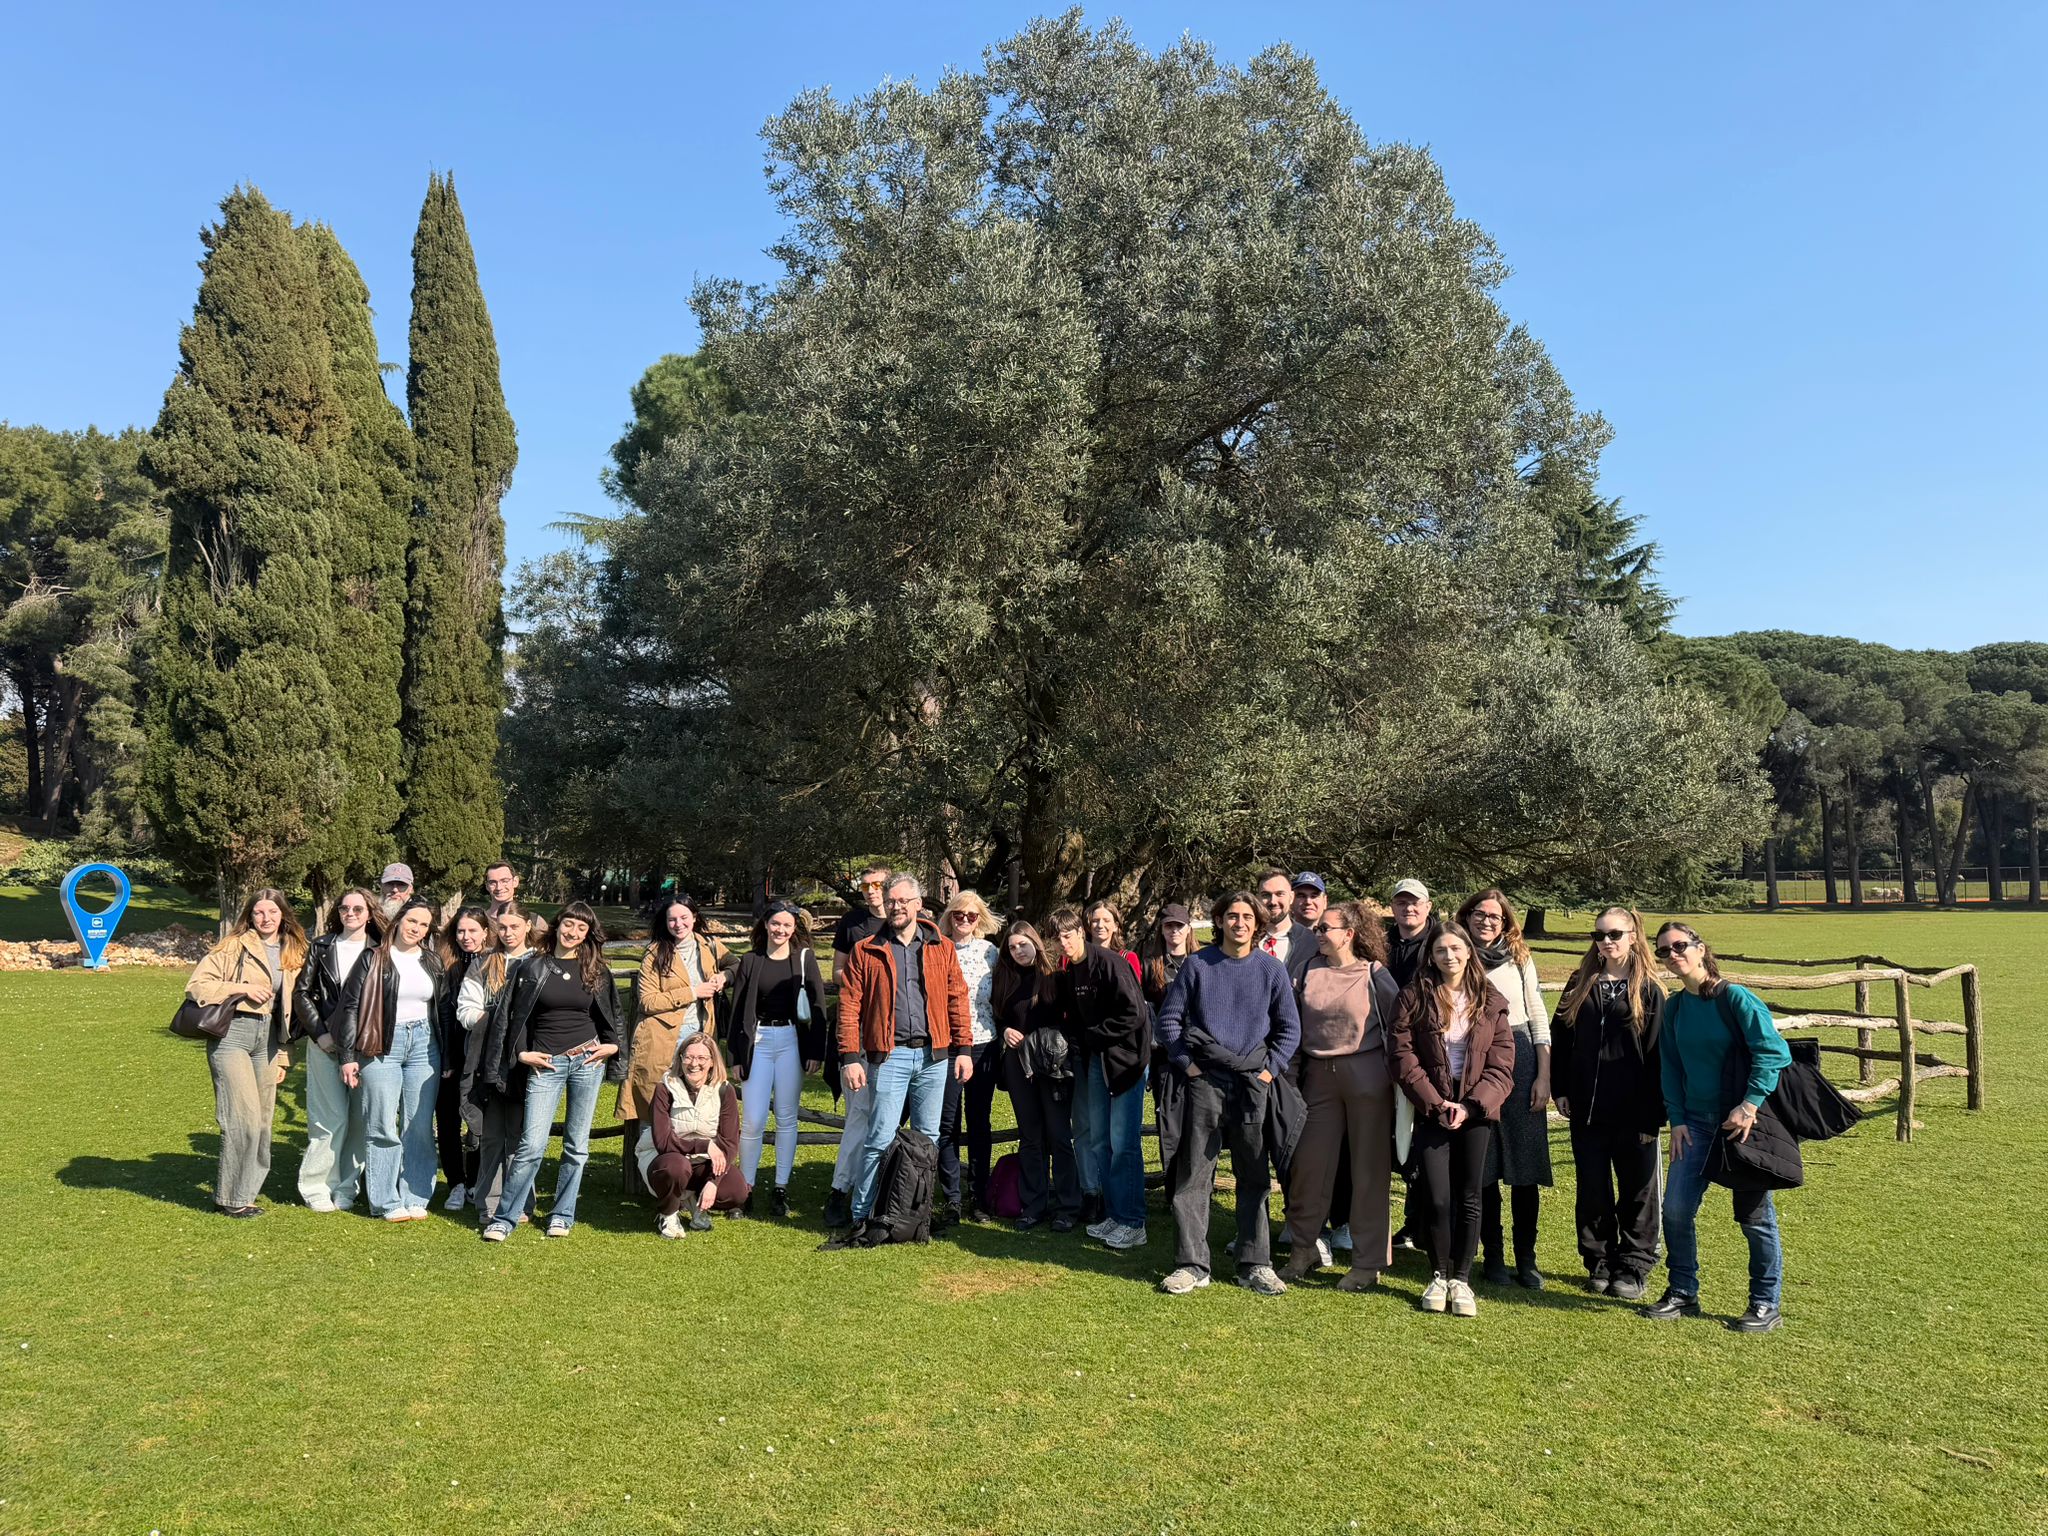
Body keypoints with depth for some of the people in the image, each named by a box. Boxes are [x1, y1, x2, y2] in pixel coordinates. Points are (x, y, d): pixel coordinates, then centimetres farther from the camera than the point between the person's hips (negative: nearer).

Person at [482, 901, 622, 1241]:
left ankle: (562, 1215, 18)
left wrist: (611, 1045, 5)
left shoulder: (597, 970, 8)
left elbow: (611, 1012, 18)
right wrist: (521, 1052, -5)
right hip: (546, 1063, -2)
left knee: (577, 1145, 6)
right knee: (532, 1145, -9)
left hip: (587, 1060, 2)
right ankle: (503, 1219, 2)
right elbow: (518, 1015, 4)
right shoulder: (534, 968, 3)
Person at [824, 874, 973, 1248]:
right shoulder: (866, 951, 3)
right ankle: (860, 1217, 3)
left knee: (928, 1139, 9)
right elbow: (849, 1005, -1)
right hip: (890, 1056, -2)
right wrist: (850, 1057, -8)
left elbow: (957, 999, 8)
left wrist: (964, 1048, 2)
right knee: (881, 1139, -5)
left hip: (934, 1056, 3)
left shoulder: (942, 948, 9)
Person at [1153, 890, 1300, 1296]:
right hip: (1204, 1081, -1)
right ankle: (1191, 1264, 6)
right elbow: (1168, 1020, 6)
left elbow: (1290, 1028, 10)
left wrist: (1270, 1068, 1)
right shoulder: (1198, 965, 3)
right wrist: (1186, 1063, -3)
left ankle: (1255, 1264, 15)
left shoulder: (1271, 969, 6)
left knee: (1254, 1175, 6)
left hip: (1252, 1084, 1)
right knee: (1194, 1174, -1)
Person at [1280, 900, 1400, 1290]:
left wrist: (1398, 1076, -3)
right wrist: (1298, 1073, 9)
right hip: (1320, 1077, 4)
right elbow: (1296, 1023, 12)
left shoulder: (1373, 973, -4)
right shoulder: (1311, 970, 6)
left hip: (1366, 1076, -4)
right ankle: (1304, 1250, 22)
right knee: (1309, 1163, 5)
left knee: (1369, 1169, 3)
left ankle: (1368, 1263, 13)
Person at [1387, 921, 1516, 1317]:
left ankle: (1461, 1280, 15)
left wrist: (1471, 1105, -11)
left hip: (1476, 1111, 1)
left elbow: (1501, 1064, 1)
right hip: (1432, 1110, -1)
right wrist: (1434, 1102, -12)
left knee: (1469, 1197, 3)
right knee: (1436, 1198, -3)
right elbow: (1401, 1053, -5)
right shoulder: (1415, 996, 0)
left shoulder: (1490, 1002, 4)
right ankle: (1438, 1276, 15)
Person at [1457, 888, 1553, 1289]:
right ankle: (1492, 1257, 14)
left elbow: (1539, 1018, 6)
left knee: (1525, 1167, 2)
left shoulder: (1519, 958, 7)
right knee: (1483, 1169, 3)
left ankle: (1526, 1259, 12)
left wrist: (1544, 1076, -1)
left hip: (1519, 1061, 0)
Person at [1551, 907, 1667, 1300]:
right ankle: (1600, 1264, 21)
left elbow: (1658, 1052, -5)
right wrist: (1560, 1090, 3)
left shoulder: (1648, 990, -2)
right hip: (1586, 1109, 3)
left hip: (1633, 1111, -3)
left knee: (1637, 1192, 7)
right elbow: (1559, 1038, 10)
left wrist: (1653, 1112, -9)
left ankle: (1633, 1268, 18)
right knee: (1592, 1191, 9)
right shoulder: (1580, 984, 8)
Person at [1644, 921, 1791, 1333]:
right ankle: (1682, 1294, 16)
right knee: (1676, 1209, 1)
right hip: (1696, 1121, 5)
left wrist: (1750, 1105, -20)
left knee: (1754, 1214, 3)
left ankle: (1766, 1305, 17)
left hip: (1743, 1121, -5)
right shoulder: (1674, 1008, 6)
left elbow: (1773, 1052, -16)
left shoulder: (1734, 997, -12)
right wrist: (1676, 1118, 2)